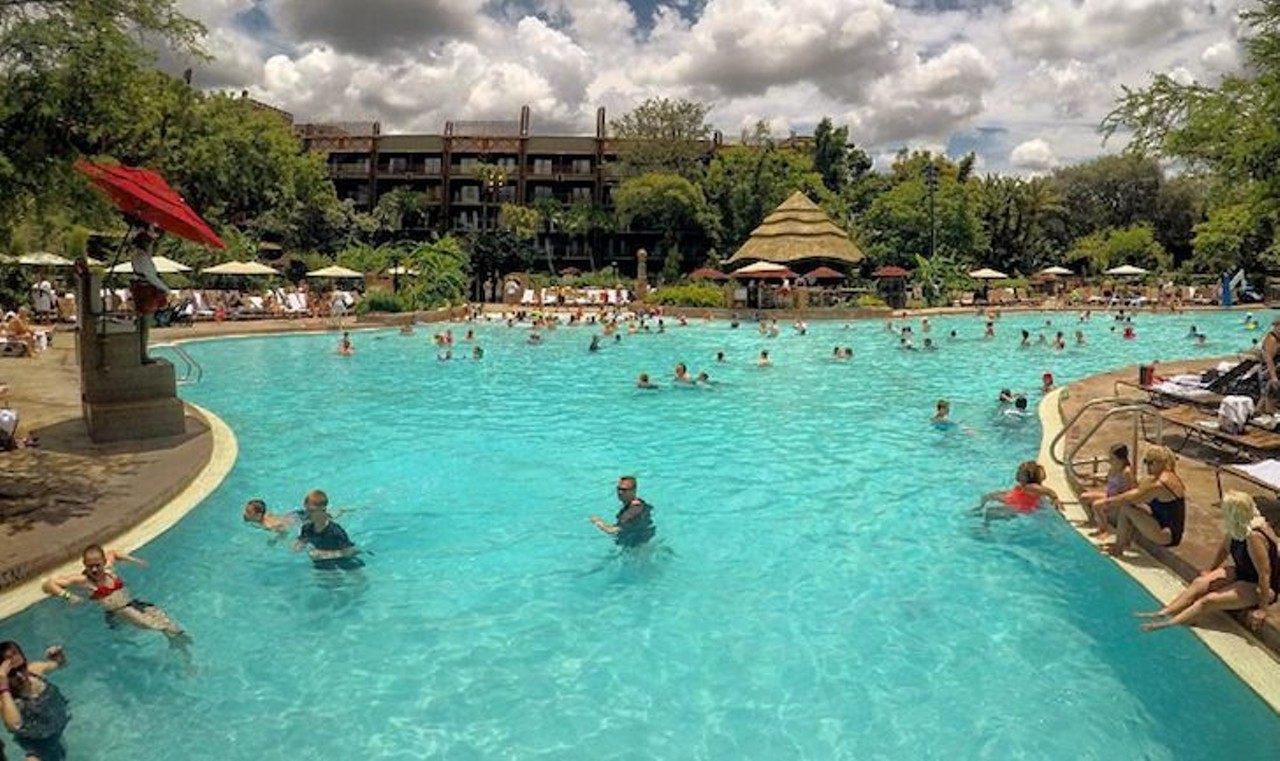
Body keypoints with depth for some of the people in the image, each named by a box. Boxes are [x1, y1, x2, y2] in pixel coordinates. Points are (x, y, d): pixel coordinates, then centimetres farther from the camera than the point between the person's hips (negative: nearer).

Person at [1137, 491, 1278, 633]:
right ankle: (1162, 613, -17)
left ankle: (1168, 624, -25)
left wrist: (1262, 609, -25)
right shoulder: (1237, 527, -8)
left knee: (1209, 600, -21)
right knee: (1200, 582, -11)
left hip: (1260, 587, -8)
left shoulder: (1254, 537, -33)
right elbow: (1224, 549, 11)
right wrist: (1209, 571, 21)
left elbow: (1265, 573, -29)